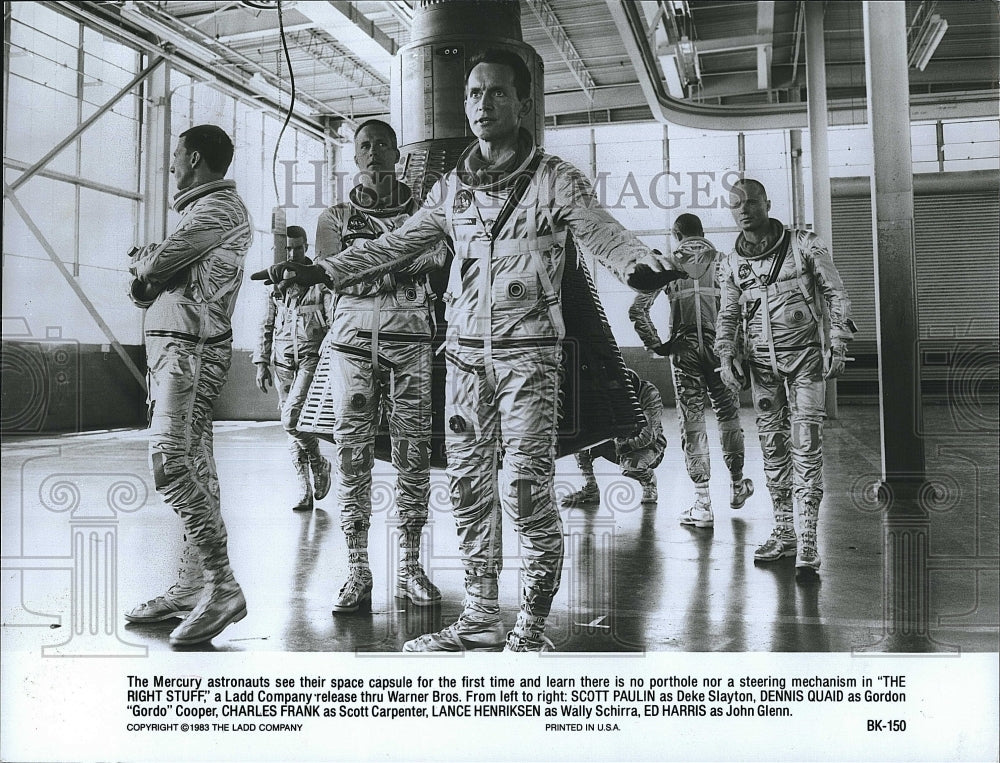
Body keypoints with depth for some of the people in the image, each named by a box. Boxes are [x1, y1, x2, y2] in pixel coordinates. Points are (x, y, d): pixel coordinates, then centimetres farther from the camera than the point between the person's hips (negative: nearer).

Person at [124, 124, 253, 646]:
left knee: (171, 462, -22)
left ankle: (221, 586, -23)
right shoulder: (204, 210, 26)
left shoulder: (218, 208, -6)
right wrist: (147, 274, 1)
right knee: (193, 467, 7)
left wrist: (144, 263, 9)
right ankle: (192, 587, 10)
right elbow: (148, 284, 23)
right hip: (176, 347, 10)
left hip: (190, 347, -10)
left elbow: (154, 265, -12)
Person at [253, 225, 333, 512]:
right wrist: (261, 362, 10)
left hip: (312, 358, -5)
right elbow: (267, 326, 16)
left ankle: (319, 465, 8)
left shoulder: (321, 281, 0)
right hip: (282, 360, 5)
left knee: (292, 418, -18)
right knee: (291, 424, 4)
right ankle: (304, 490, 11)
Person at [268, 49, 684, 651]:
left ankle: (533, 624, 6)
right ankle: (481, 617, 19)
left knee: (525, 488, -9)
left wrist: (643, 266, -33)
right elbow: (395, 245, 19)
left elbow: (604, 233, -12)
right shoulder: (452, 189, 13)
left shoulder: (554, 179, -1)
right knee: (468, 486, 7)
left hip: (528, 352, -5)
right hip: (466, 353, 5)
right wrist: (323, 271, 16)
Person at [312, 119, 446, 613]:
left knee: (412, 452, -1)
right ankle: (357, 572, 3)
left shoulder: (423, 209, 15)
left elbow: (435, 255, -1)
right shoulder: (335, 216, 16)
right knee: (352, 453, -3)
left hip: (409, 336, 0)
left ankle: (409, 569, 7)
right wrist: (403, 264, -9)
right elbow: (331, 271, 2)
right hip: (353, 336, 1)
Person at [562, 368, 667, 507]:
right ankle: (590, 490, -5)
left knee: (630, 465, -38)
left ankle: (648, 480, -1)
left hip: (648, 445, -5)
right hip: (618, 440, 5)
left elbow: (648, 435, -29)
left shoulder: (650, 393, -23)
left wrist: (617, 445, -34)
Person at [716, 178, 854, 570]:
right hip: (761, 362, 4)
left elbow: (835, 294, 0)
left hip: (805, 357, -4)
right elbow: (728, 314, 13)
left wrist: (837, 345, -9)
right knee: (772, 444, 7)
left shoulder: (804, 244, -3)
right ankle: (783, 531, 17)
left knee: (805, 443, -9)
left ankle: (807, 539, -8)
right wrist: (726, 354, -3)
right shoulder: (731, 263, 6)